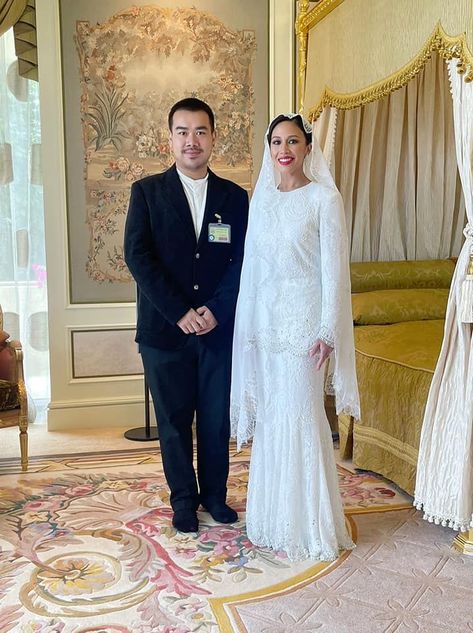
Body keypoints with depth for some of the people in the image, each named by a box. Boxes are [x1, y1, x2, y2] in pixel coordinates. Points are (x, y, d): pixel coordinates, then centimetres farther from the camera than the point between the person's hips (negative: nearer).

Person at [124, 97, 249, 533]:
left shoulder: (235, 197, 7)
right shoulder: (147, 191, 2)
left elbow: (242, 261, 3)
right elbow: (137, 256, -7)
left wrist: (216, 310, -12)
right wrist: (180, 312, -14)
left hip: (220, 329, 1)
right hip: (164, 330, -1)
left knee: (217, 420, 10)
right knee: (174, 422, 9)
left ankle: (215, 494, 30)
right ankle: (184, 499, 27)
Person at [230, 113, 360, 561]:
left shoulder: (324, 198, -6)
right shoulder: (260, 199, 11)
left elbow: (334, 268, -10)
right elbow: (253, 265, 12)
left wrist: (327, 331, -15)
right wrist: (249, 323, 9)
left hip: (303, 317, -6)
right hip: (265, 317, 6)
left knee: (300, 415, -2)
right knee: (270, 415, 11)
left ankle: (308, 523, 14)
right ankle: (273, 516, 26)